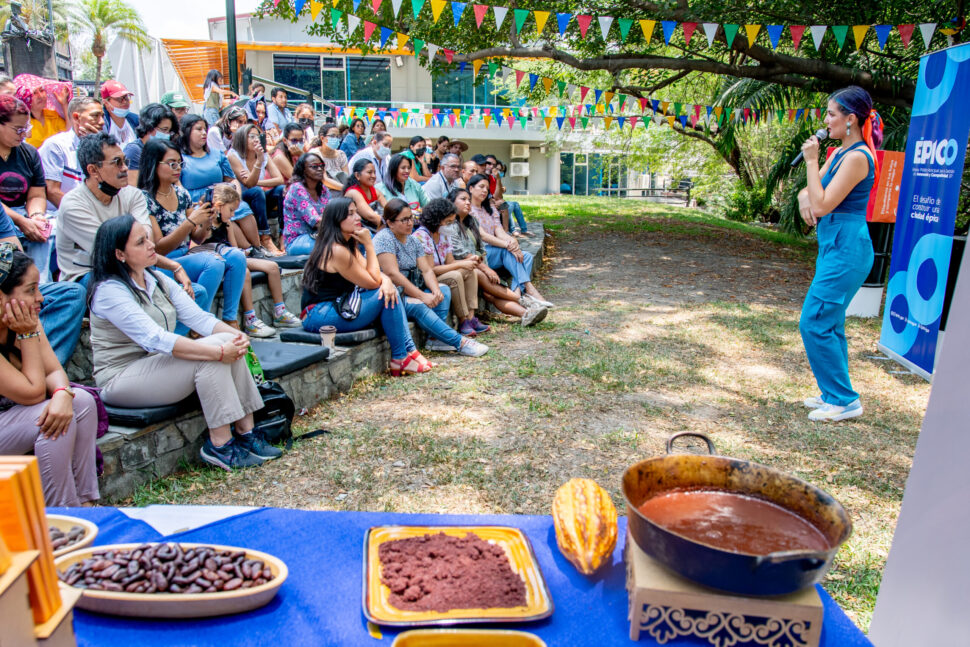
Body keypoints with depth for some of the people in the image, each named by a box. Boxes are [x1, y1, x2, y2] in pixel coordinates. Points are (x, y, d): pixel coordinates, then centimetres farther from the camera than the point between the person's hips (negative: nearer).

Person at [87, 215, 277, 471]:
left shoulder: (158, 280, 8)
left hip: (159, 362, 8)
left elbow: (197, 316, -2)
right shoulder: (109, 291, -17)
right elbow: (154, 339, -29)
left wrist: (236, 335, -21)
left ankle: (246, 432, -11)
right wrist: (218, 352, -34)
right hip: (121, 380, -7)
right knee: (210, 357, -27)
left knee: (227, 342, -16)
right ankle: (219, 445, -20)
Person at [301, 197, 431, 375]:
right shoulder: (337, 251, -19)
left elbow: (375, 274, 7)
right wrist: (368, 244, -12)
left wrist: (386, 280, -16)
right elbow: (373, 282, -14)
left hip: (337, 306, 9)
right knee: (384, 296, -15)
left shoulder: (349, 245, 12)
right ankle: (400, 359, -6)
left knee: (388, 291, -1)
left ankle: (409, 350, -4)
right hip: (319, 316, -9)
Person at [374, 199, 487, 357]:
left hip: (408, 290, 9)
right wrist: (422, 296, -23)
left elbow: (427, 270, 6)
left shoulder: (413, 240, 12)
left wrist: (435, 290, -15)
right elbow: (392, 274, -22)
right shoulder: (384, 238, -13)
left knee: (444, 290, -5)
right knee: (418, 306, -32)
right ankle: (460, 342, -33)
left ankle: (436, 338, -20)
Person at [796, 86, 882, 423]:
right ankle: (835, 394, 26)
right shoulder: (839, 153, 13)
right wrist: (804, 198, -5)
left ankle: (845, 400, 2)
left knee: (815, 322, -8)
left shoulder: (857, 157, -16)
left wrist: (812, 160, -15)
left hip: (846, 247, -10)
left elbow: (822, 205, -20)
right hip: (835, 245, 10)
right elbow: (811, 191, 19)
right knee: (830, 323, 15)